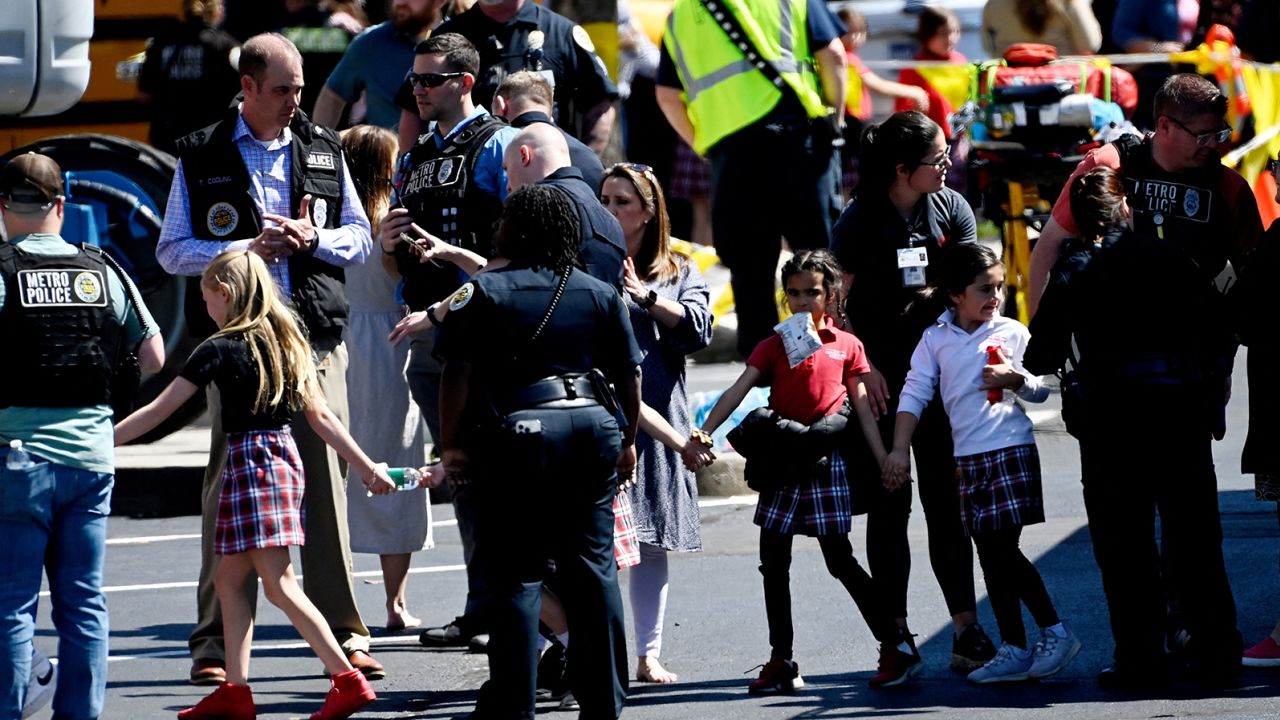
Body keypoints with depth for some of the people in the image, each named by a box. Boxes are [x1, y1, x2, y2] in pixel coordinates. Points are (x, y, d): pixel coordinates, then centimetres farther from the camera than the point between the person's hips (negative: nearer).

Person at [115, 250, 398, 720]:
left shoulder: (220, 350, -8)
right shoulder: (286, 342, 11)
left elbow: (159, 410, -7)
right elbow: (319, 415, 10)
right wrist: (365, 467, 14)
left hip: (250, 463, -8)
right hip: (285, 456, 8)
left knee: (280, 585, -8)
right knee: (230, 579, 13)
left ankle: (347, 680, -14)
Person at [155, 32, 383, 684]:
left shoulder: (322, 149, 13)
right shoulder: (201, 158, 4)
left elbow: (359, 238, 15)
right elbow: (172, 250, 1)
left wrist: (313, 238, -5)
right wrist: (248, 249, -11)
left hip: (317, 336, 2)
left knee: (326, 481, 0)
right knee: (229, 484, -3)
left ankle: (344, 633, 4)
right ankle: (216, 640, 2)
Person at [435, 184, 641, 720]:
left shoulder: (483, 293, -3)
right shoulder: (600, 295, 9)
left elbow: (458, 375, -8)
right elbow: (629, 375, 10)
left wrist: (452, 445, -1)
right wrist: (627, 440, 21)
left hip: (520, 433, -4)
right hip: (594, 426, 4)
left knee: (516, 574, 0)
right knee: (593, 566, 9)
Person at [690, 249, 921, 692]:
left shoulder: (846, 346, 4)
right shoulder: (773, 346, 8)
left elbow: (862, 408, 6)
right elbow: (736, 393, -1)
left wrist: (885, 461, 1)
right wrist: (702, 436, -13)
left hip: (825, 460, -3)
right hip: (783, 460, 3)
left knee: (839, 559, -5)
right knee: (773, 563, 4)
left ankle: (896, 646, 3)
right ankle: (781, 662, 12)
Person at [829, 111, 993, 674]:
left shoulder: (951, 208, 1)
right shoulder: (860, 220, -8)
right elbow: (836, 302, -3)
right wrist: (863, 368, -11)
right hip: (880, 378, -2)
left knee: (946, 502, 1)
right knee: (889, 505, 2)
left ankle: (967, 632, 0)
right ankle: (896, 635, 7)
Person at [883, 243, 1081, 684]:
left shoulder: (1012, 333, 0)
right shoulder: (935, 340, 6)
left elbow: (1042, 390, 5)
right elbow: (915, 394, 5)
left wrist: (1015, 378, -15)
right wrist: (899, 450, -3)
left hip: (1010, 451, -4)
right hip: (967, 458, 4)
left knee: (1003, 549, -11)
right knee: (991, 556, 7)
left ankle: (1055, 632, -2)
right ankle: (1014, 650, 13)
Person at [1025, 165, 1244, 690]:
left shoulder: (1072, 274, 1)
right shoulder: (1173, 258, 3)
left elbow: (1042, 358, 1)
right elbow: (1220, 327, 5)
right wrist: (1212, 387, 18)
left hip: (1110, 417, -1)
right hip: (1182, 407, 1)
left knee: (1126, 547, 4)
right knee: (1194, 538, 7)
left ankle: (1140, 661, 2)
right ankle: (1215, 656, 8)